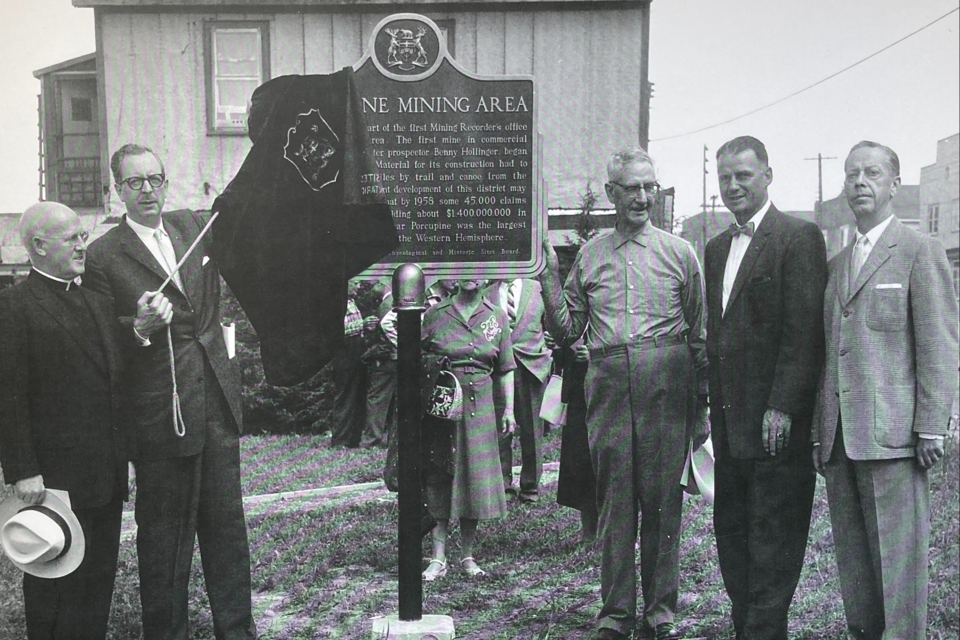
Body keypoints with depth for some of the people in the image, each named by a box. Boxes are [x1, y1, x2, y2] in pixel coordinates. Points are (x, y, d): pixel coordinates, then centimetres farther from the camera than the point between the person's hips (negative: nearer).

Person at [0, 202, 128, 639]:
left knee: (100, 578, 15)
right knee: (57, 583, 4)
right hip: (55, 478, -7)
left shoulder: (98, 304, 14)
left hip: (106, 474, 7)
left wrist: (122, 456, 14)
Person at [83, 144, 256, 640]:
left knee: (226, 520, 12)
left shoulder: (195, 226, 9)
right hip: (159, 411, -4)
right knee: (164, 533, 6)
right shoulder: (104, 255, -5)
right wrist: (140, 327, -24)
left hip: (217, 399, 5)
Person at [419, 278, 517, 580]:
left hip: (480, 405, 2)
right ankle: (438, 558, 5)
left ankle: (467, 556, 17)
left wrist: (509, 409, 5)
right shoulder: (435, 314, 0)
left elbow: (505, 369, 9)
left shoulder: (497, 316, 6)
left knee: (475, 479, 5)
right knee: (439, 479, -1)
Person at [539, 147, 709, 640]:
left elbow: (699, 335, 9)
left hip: (666, 386, -1)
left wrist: (701, 405, 5)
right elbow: (567, 332, 12)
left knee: (662, 498, 4)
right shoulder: (588, 255, 11)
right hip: (609, 383, 1)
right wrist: (549, 284, -2)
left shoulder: (679, 252, 8)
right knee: (614, 498, 5)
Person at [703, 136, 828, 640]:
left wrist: (782, 407, -18)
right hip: (729, 419, 8)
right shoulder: (716, 248, 16)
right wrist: (710, 404, 11)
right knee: (730, 529, 13)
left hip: (777, 419, -8)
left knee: (773, 538, 1)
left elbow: (804, 330, -14)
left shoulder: (798, 237, -7)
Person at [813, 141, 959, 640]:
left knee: (898, 557, -2)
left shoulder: (920, 250, 0)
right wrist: (819, 431, 14)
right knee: (852, 559, 11)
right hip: (840, 435, 6)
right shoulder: (838, 263, 19)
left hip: (891, 431, -6)